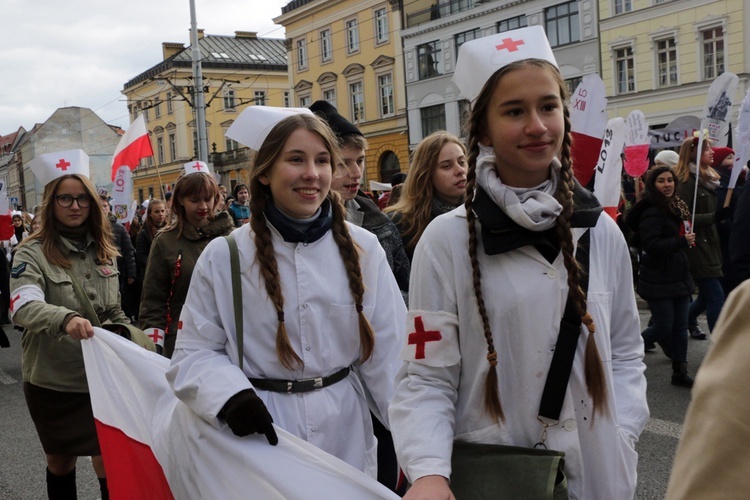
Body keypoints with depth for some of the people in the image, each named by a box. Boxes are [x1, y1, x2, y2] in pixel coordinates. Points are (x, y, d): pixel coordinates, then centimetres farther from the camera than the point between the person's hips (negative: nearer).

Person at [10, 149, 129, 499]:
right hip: (52, 380, -3)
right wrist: (66, 318, -45)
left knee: (107, 462, 4)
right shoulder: (33, 253, -10)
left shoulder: (103, 250, 6)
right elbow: (23, 307, -28)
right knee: (61, 460, 15)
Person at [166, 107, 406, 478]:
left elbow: (388, 353, -2)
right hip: (262, 436, -2)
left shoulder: (362, 249, -2)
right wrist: (230, 396, -22)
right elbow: (195, 352, -2)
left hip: (345, 432, 2)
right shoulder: (224, 257, -6)